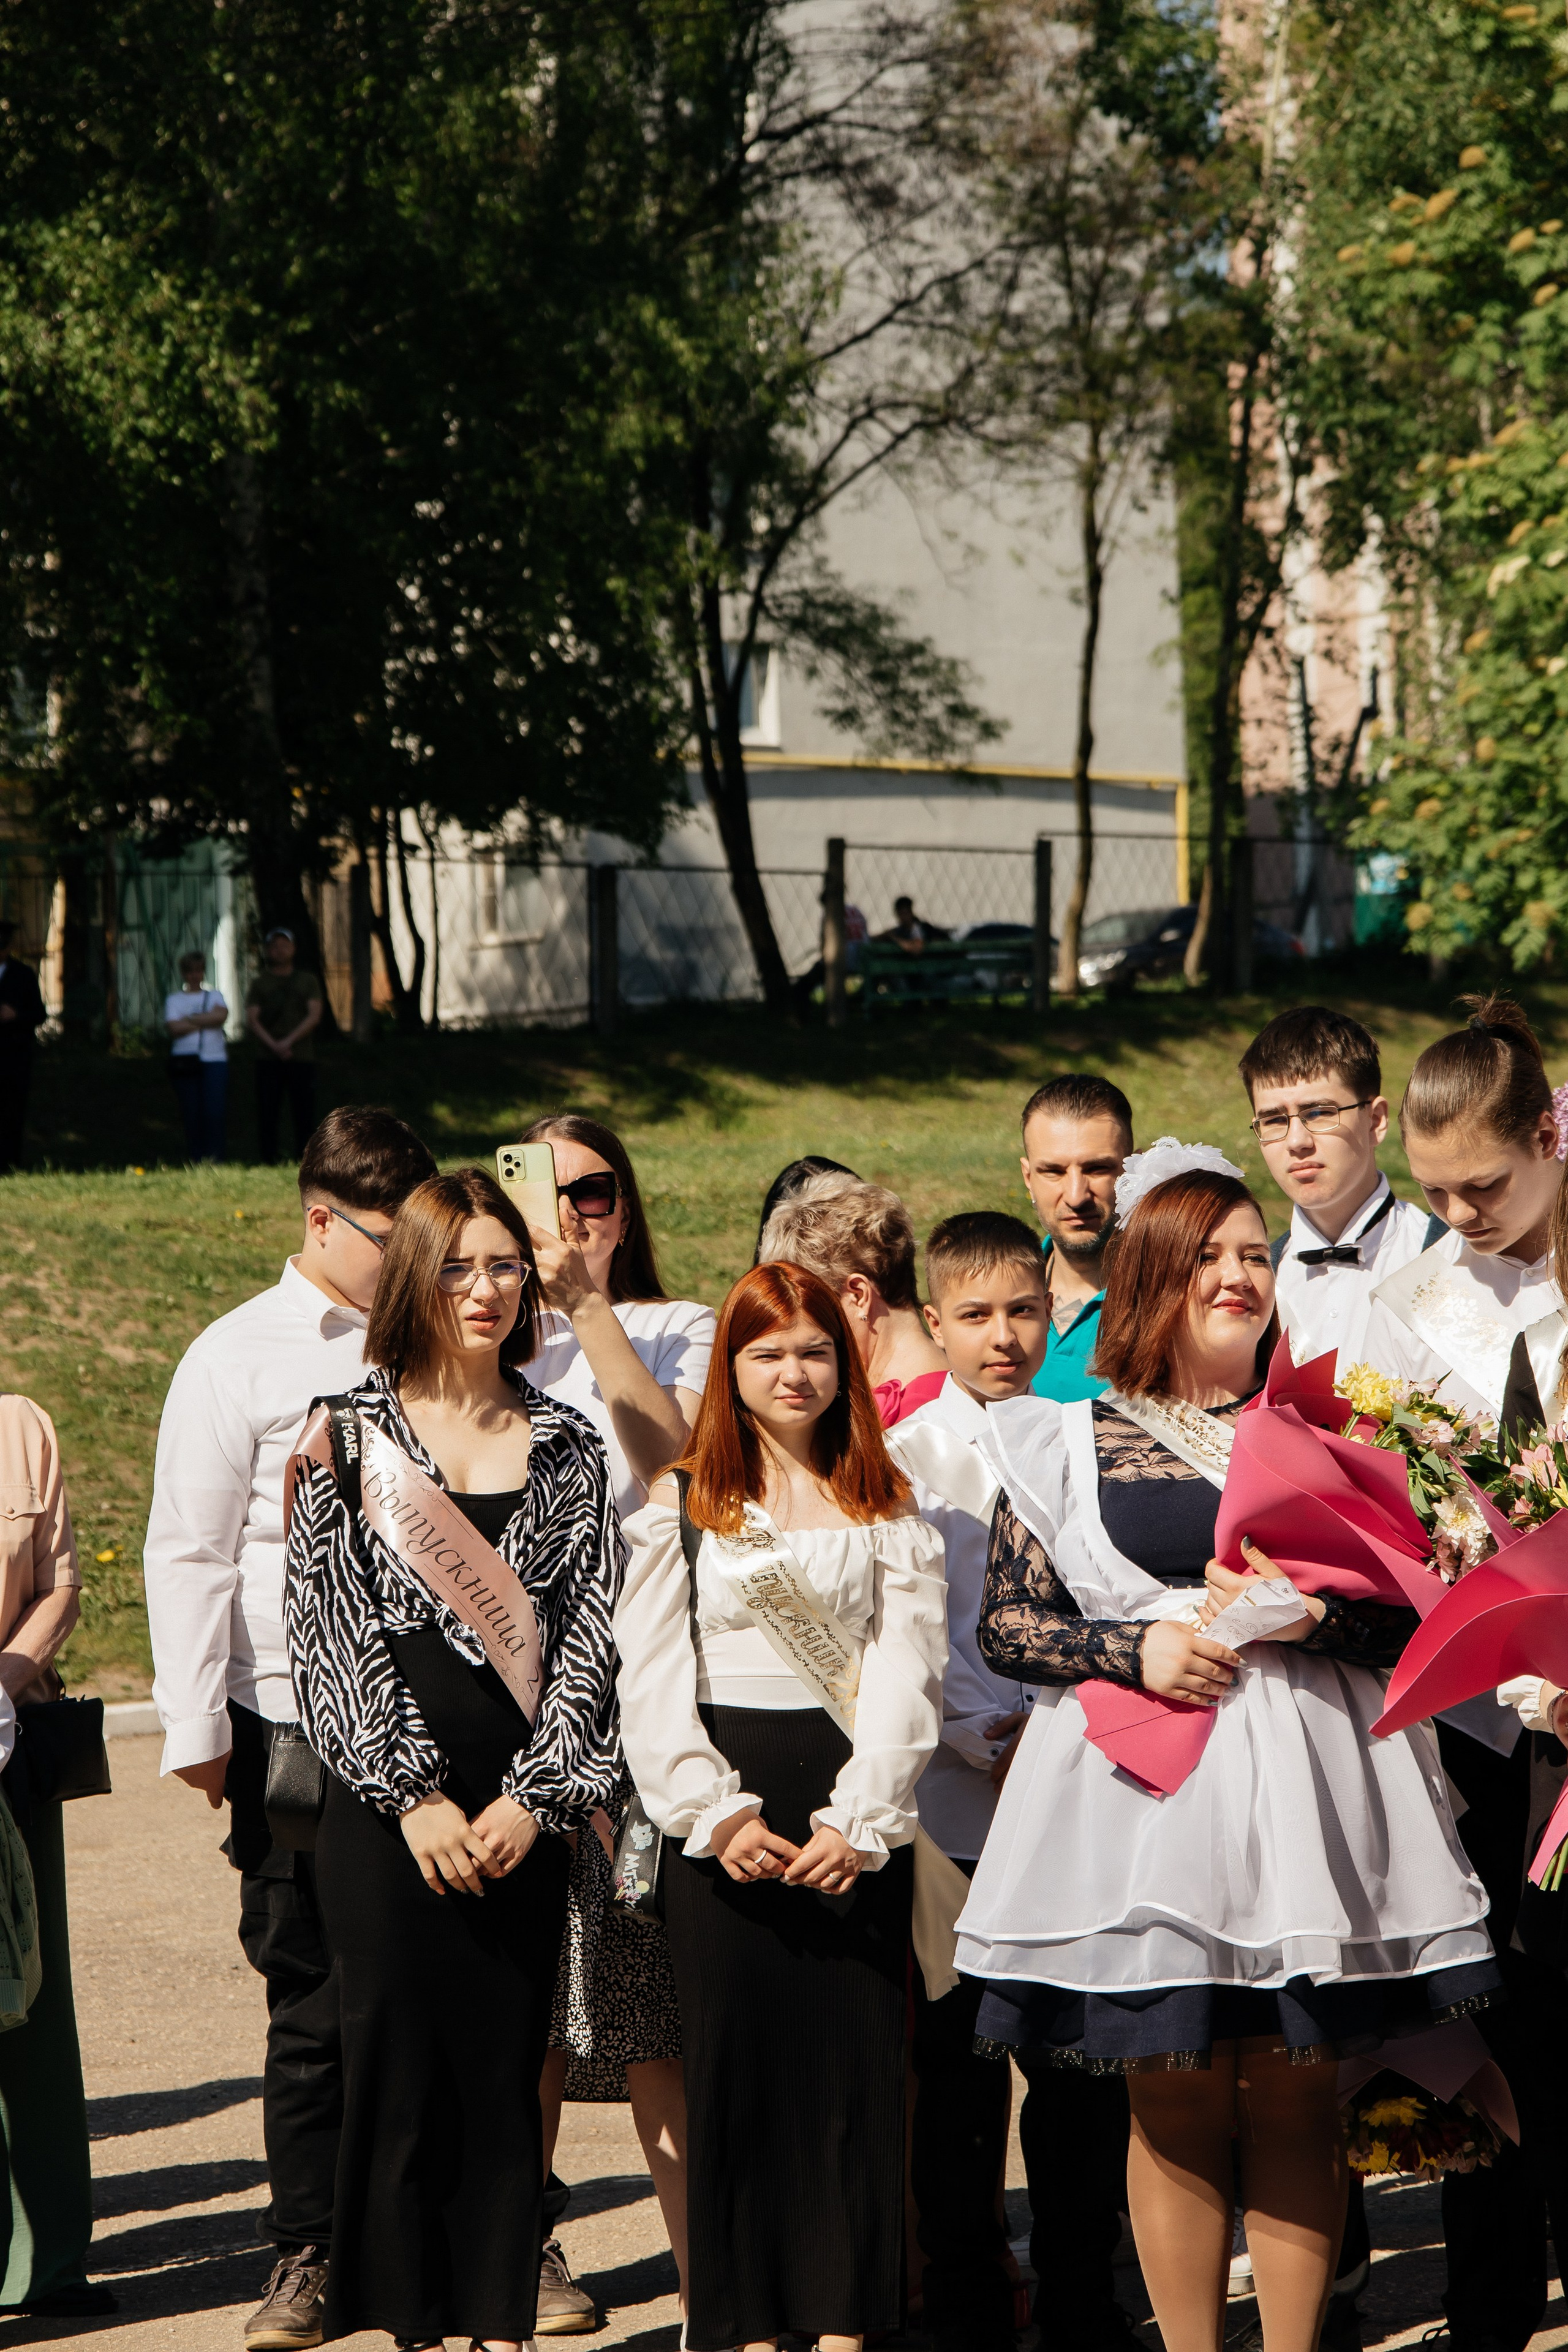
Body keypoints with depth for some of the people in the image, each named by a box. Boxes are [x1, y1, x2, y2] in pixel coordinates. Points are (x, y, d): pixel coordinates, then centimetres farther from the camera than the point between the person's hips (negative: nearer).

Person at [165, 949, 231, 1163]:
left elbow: (221, 1015, -6)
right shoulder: (174, 999, 13)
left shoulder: (215, 996, 17)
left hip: (215, 1060, 0)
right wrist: (206, 1022, -2)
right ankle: (196, 1160, 1)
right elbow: (174, 1028, -4)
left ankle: (214, 1160, -10)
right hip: (185, 1062, 0)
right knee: (192, 1115, -3)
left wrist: (189, 1019, -4)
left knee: (215, 1113, -12)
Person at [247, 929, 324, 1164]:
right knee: (267, 1115, -5)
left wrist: (289, 1041, -12)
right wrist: (274, 1045, -14)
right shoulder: (259, 984, 13)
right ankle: (267, 1163, -5)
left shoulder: (308, 981, 14)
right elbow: (252, 1020, 2)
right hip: (268, 1059, 0)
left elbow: (314, 1016, 2)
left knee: (304, 1115, -4)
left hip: (302, 1058, 0)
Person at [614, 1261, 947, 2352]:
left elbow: (906, 1670, 0)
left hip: (858, 1819, 1)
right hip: (724, 1818, 0)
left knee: (856, 2051, 0)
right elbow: (651, 1681, 0)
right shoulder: (682, 1504, 6)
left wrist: (862, 1821, -11)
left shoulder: (888, 1508, 9)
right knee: (735, 2054, 1)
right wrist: (717, 1813, -10)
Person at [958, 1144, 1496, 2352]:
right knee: (1176, 2107, 2)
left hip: (1308, 1788, 2)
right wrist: (1138, 1648, -11)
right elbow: (1006, 1624, 3)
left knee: (1297, 2096, 3)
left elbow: (1412, 1612, 7)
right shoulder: (1067, 1441, 5)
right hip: (1145, 1790, -1)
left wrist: (1312, 1614, -13)